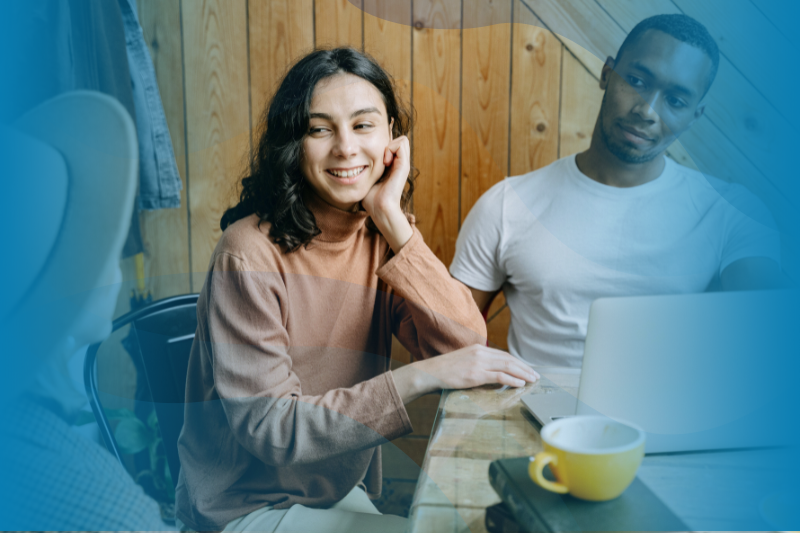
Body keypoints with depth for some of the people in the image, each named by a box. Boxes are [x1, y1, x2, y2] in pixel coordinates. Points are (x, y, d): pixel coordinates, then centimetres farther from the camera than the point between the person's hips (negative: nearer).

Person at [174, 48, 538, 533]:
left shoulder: (383, 238, -2)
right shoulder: (252, 253, -21)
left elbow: (466, 346, -16)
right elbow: (267, 427, -24)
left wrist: (392, 219, -21)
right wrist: (417, 378, -32)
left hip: (343, 490, 6)